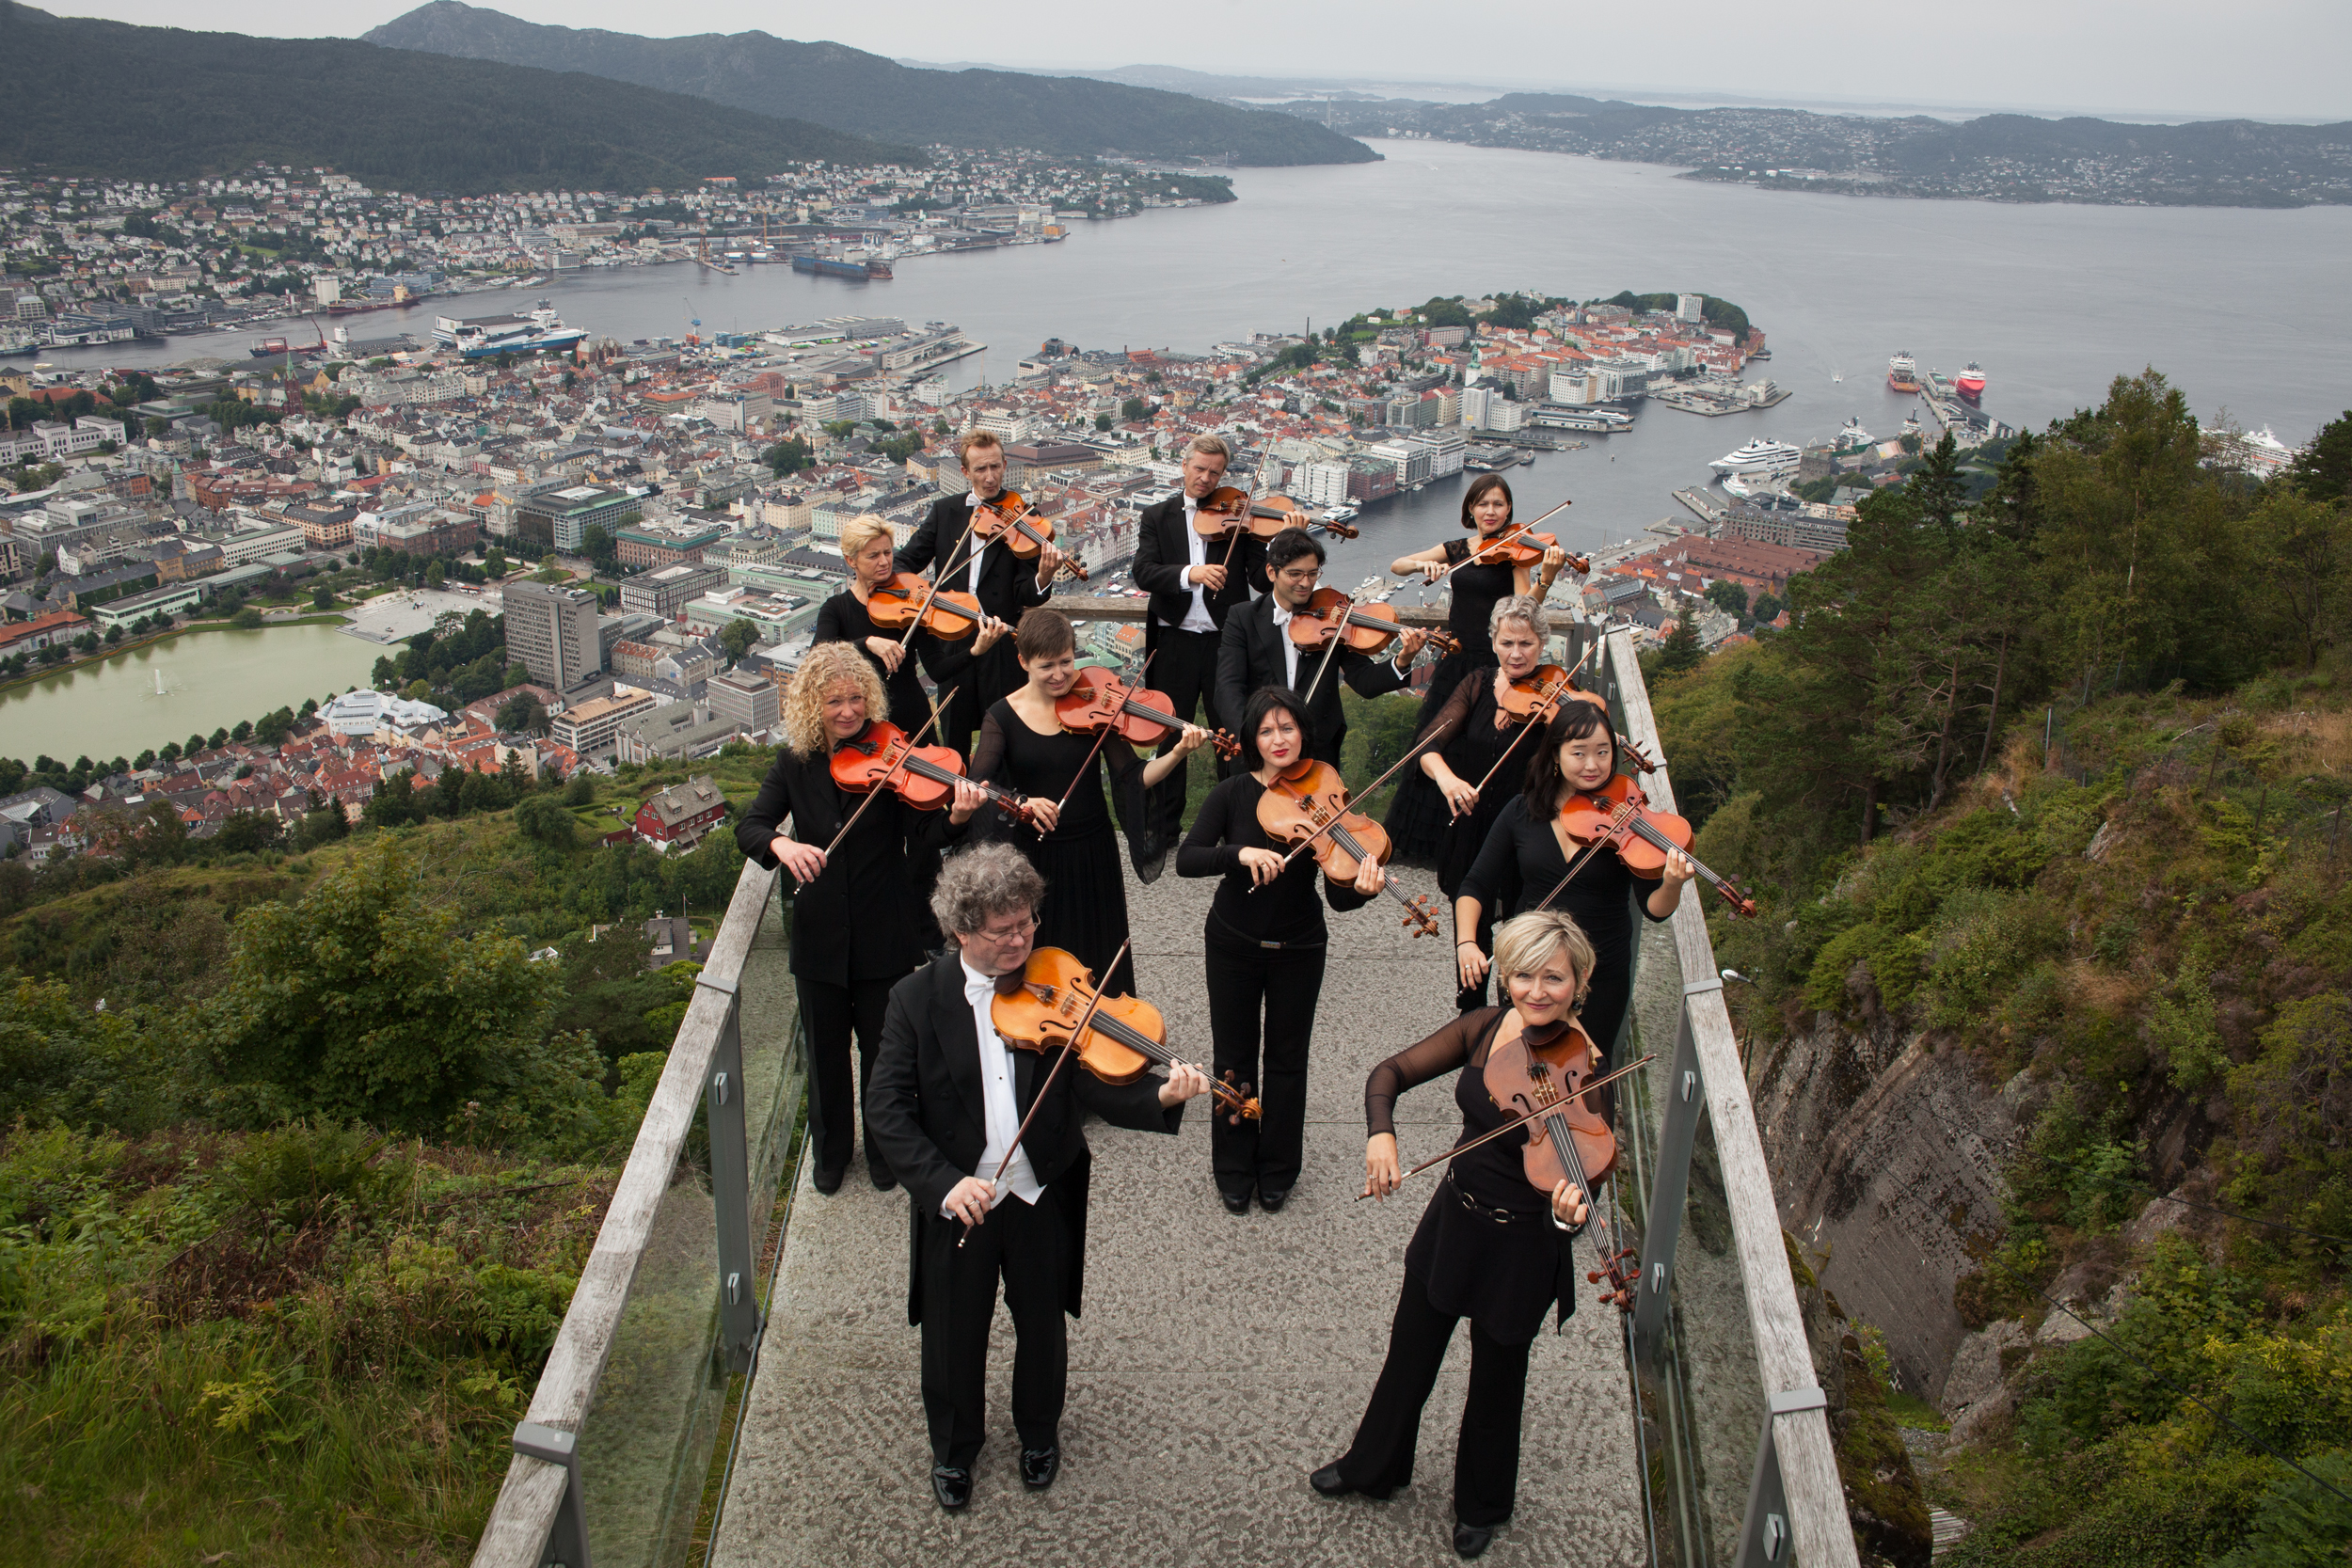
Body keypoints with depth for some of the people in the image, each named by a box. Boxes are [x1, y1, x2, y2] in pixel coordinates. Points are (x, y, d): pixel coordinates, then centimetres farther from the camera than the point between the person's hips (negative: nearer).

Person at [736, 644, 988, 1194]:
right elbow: (750, 826, -6)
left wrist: (955, 818, -41)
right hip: (819, 933, 2)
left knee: (884, 1050, 12)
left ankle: (884, 1149, 35)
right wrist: (781, 844, -29)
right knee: (826, 1051, 17)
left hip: (884, 932, -2)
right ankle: (832, 1149, 39)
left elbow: (921, 834, -19)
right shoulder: (796, 763, -1)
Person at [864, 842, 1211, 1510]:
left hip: (1042, 1196, 1)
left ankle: (1039, 1432, 48)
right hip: (955, 1200, -1)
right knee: (954, 1336, 16)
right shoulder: (917, 998, -11)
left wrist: (1161, 1097, -38)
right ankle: (954, 1446, 43)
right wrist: (943, 1182, -26)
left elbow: (1095, 1088, -18)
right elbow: (885, 1107, -13)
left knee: (1042, 1327, 20)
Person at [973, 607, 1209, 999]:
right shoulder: (1004, 716, -6)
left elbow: (1133, 776, -14)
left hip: (1091, 855, 0)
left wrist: (1177, 754, -31)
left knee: (1099, 965, 11)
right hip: (1033, 856, 0)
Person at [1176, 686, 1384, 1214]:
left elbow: (1337, 895, -15)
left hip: (1298, 949, 0)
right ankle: (1234, 1170, 27)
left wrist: (1361, 888, -38)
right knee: (1234, 1057, 10)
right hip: (1235, 945, 0)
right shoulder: (1233, 794, -8)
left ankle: (1277, 1171, 29)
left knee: (1288, 1058, 12)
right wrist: (1241, 853, -36)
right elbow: (1186, 860, -20)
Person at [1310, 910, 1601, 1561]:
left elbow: (1571, 1184, -27)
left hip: (1522, 1245, -5)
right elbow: (1391, 1073, -7)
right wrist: (1380, 1133, -27)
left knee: (1496, 1379, 18)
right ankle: (1373, 1466, 51)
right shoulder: (1486, 1028, -11)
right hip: (1453, 1214, 5)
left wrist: (1570, 1211, -51)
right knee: (1410, 1353, 24)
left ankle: (1482, 1503, 46)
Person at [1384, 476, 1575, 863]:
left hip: (1491, 662, -5)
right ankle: (1426, 834, 27)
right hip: (1455, 657, 5)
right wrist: (1423, 565, -17)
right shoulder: (1456, 549, 9)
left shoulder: (1513, 551, -5)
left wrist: (1546, 577, -37)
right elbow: (1397, 565, 4)